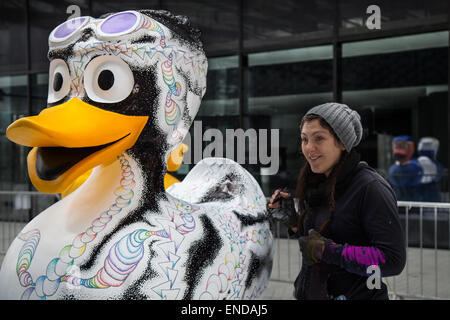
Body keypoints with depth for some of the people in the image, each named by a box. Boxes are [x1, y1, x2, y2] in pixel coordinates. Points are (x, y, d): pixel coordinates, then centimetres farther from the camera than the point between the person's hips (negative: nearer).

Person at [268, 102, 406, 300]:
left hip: (357, 295, -7)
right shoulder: (320, 185, 4)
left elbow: (393, 260, -25)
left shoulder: (371, 188, -19)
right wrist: (292, 221, -3)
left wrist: (327, 250, -25)